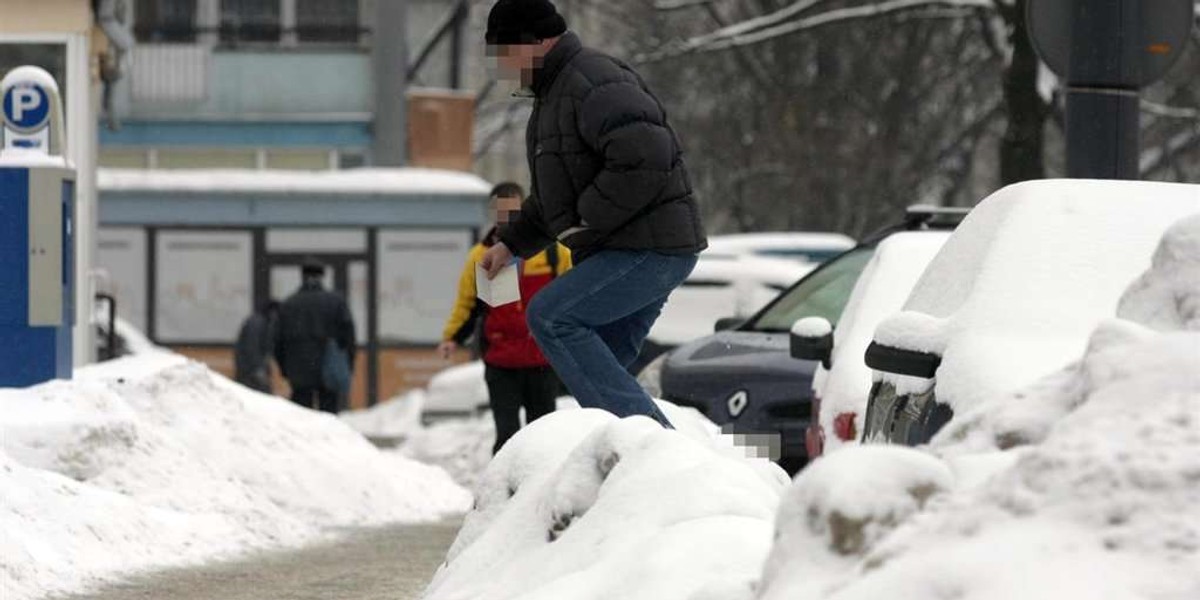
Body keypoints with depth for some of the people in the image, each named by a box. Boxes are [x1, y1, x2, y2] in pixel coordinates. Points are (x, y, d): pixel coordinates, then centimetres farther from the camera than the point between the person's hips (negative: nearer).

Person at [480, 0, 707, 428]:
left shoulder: (595, 84, -16)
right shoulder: (556, 94, 19)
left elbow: (644, 160, -29)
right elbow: (551, 196, 30)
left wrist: (584, 224, -20)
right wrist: (510, 244, 20)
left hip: (651, 249, -10)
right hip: (625, 252, 10)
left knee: (549, 317, -18)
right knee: (595, 372, 8)